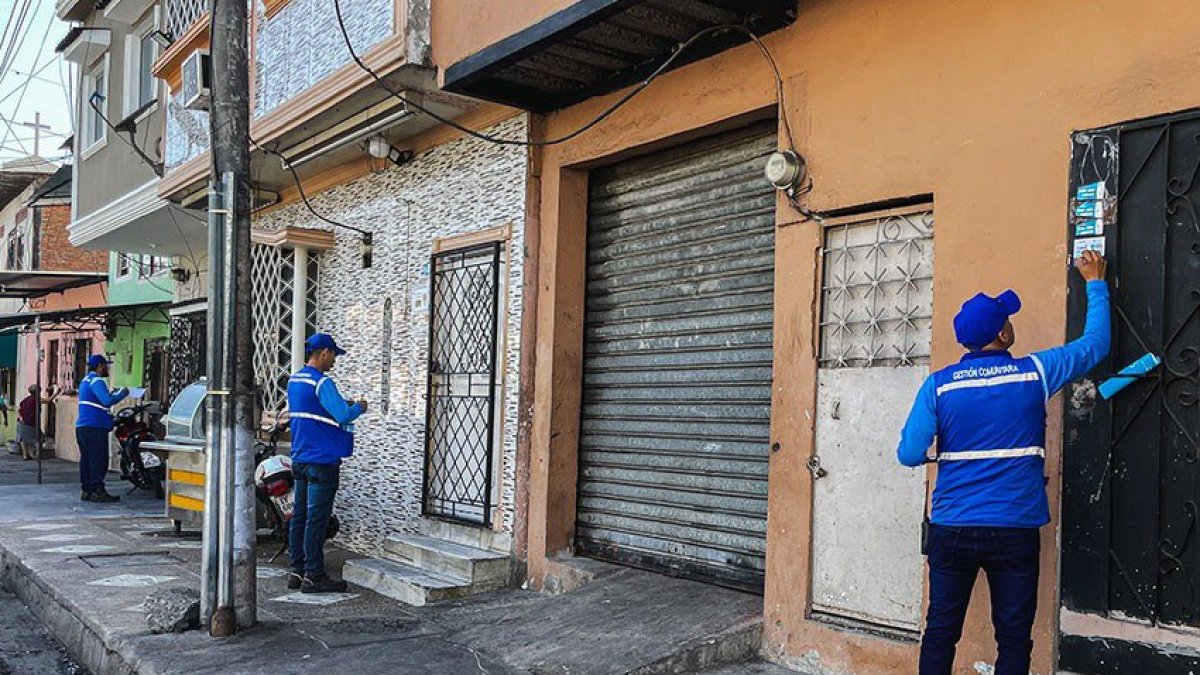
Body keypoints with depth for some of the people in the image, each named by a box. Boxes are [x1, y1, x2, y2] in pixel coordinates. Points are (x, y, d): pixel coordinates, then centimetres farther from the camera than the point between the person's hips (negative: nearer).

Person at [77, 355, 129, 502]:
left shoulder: (86, 380, 21)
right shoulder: (96, 381, -12)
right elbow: (107, 401, -25)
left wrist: (112, 393, 20)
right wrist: (122, 393, -12)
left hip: (83, 426, 10)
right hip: (95, 427, -10)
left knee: (86, 459, 10)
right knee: (98, 459, -9)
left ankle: (86, 490, 12)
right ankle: (98, 491, -10)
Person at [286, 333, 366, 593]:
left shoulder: (294, 381, 13)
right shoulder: (322, 383, -16)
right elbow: (343, 416, -24)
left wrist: (343, 404, 18)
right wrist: (359, 407, -5)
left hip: (300, 459, 9)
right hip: (322, 461, -9)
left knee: (299, 516, 11)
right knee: (317, 518, -4)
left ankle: (297, 572, 17)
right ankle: (313, 575, 0)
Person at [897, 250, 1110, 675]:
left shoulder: (939, 385, -4)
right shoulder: (1034, 373, -3)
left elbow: (910, 454, -9)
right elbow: (1095, 344, 12)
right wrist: (1095, 284, 24)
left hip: (951, 531, 1)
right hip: (1014, 531, 0)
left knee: (940, 633, 9)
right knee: (1013, 639, 10)